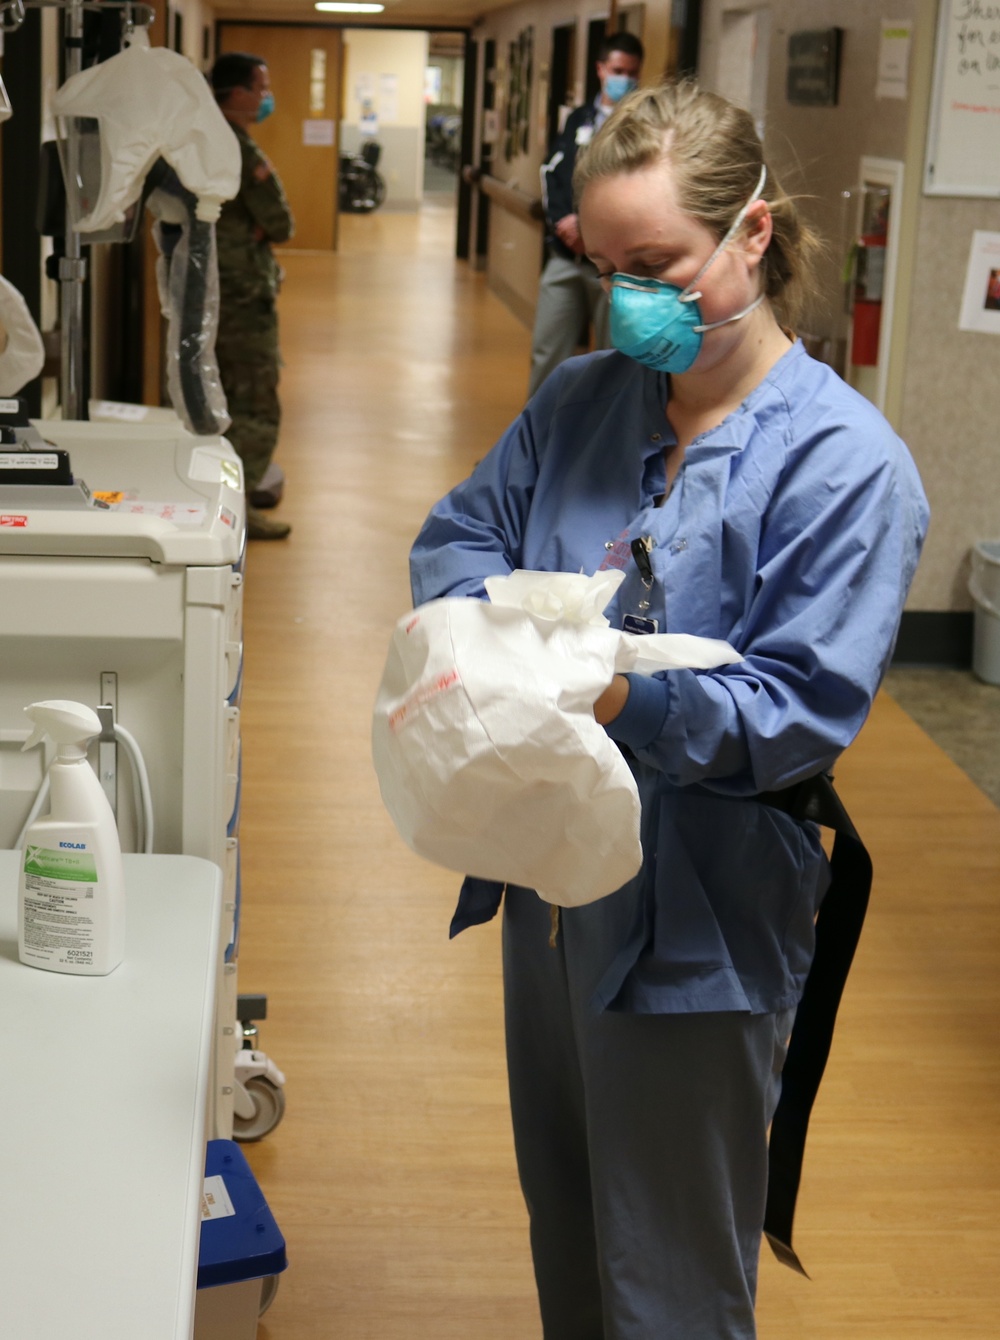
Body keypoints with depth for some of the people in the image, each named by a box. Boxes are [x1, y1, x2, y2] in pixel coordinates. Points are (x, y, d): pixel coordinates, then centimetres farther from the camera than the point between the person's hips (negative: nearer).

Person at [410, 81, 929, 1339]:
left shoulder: (846, 463, -17)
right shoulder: (582, 399, 3)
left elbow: (805, 712, -21)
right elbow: (459, 530, 8)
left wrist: (623, 697, -35)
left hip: (694, 923, -6)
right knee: (563, 1230, 25)